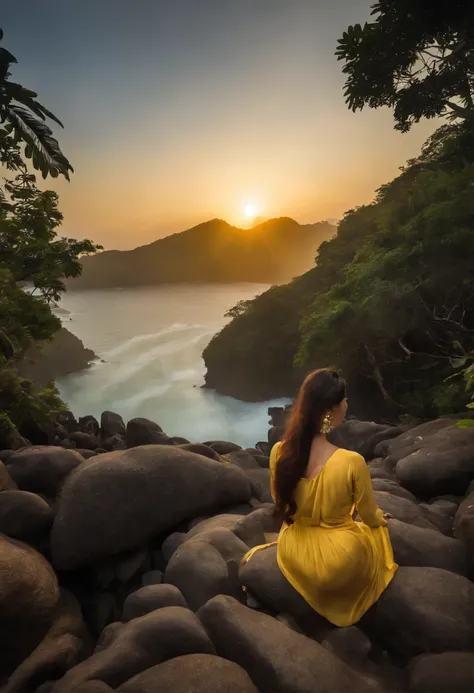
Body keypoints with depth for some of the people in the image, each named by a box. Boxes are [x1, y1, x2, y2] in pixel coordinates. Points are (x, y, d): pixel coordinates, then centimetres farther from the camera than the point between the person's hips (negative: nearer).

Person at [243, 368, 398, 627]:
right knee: (378, 530, 29)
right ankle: (348, 600, 36)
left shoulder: (279, 452, -18)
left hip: (294, 556, 4)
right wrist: (381, 518, 15)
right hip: (339, 564, -3)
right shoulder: (352, 462, -30)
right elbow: (370, 518, -10)